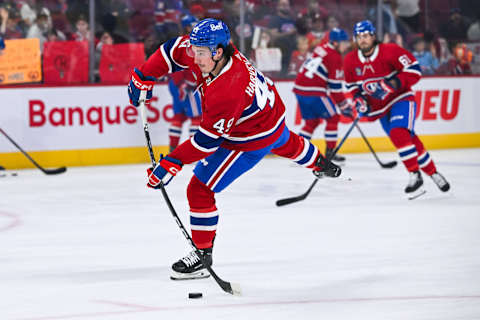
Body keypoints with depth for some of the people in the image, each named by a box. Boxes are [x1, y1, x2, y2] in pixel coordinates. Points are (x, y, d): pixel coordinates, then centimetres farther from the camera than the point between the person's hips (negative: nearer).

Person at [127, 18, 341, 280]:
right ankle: (320, 165, 71)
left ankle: (203, 255, 4)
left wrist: (172, 164, -36)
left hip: (252, 138, -9)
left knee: (200, 189, -7)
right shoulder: (208, 52, -23)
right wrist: (143, 78, -9)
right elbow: (172, 50, -5)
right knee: (286, 145, 41)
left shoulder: (228, 91, -44)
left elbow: (208, 140, -37)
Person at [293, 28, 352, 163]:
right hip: (313, 92, -8)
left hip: (299, 88, 8)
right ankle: (330, 152, 4)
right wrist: (344, 105, -3)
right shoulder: (335, 57, -10)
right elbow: (335, 86, -10)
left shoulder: (321, 48, 16)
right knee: (333, 118, 4)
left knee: (312, 121, 18)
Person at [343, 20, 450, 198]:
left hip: (401, 98, -5)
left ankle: (415, 175, -23)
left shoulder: (389, 51, -19)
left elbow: (414, 70, -19)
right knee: (409, 140, 9)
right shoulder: (350, 61, -3)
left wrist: (394, 83, -30)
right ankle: (432, 173, 25)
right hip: (380, 108, 5)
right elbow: (352, 85, 12)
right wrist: (359, 99, -7)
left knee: (398, 134, -28)